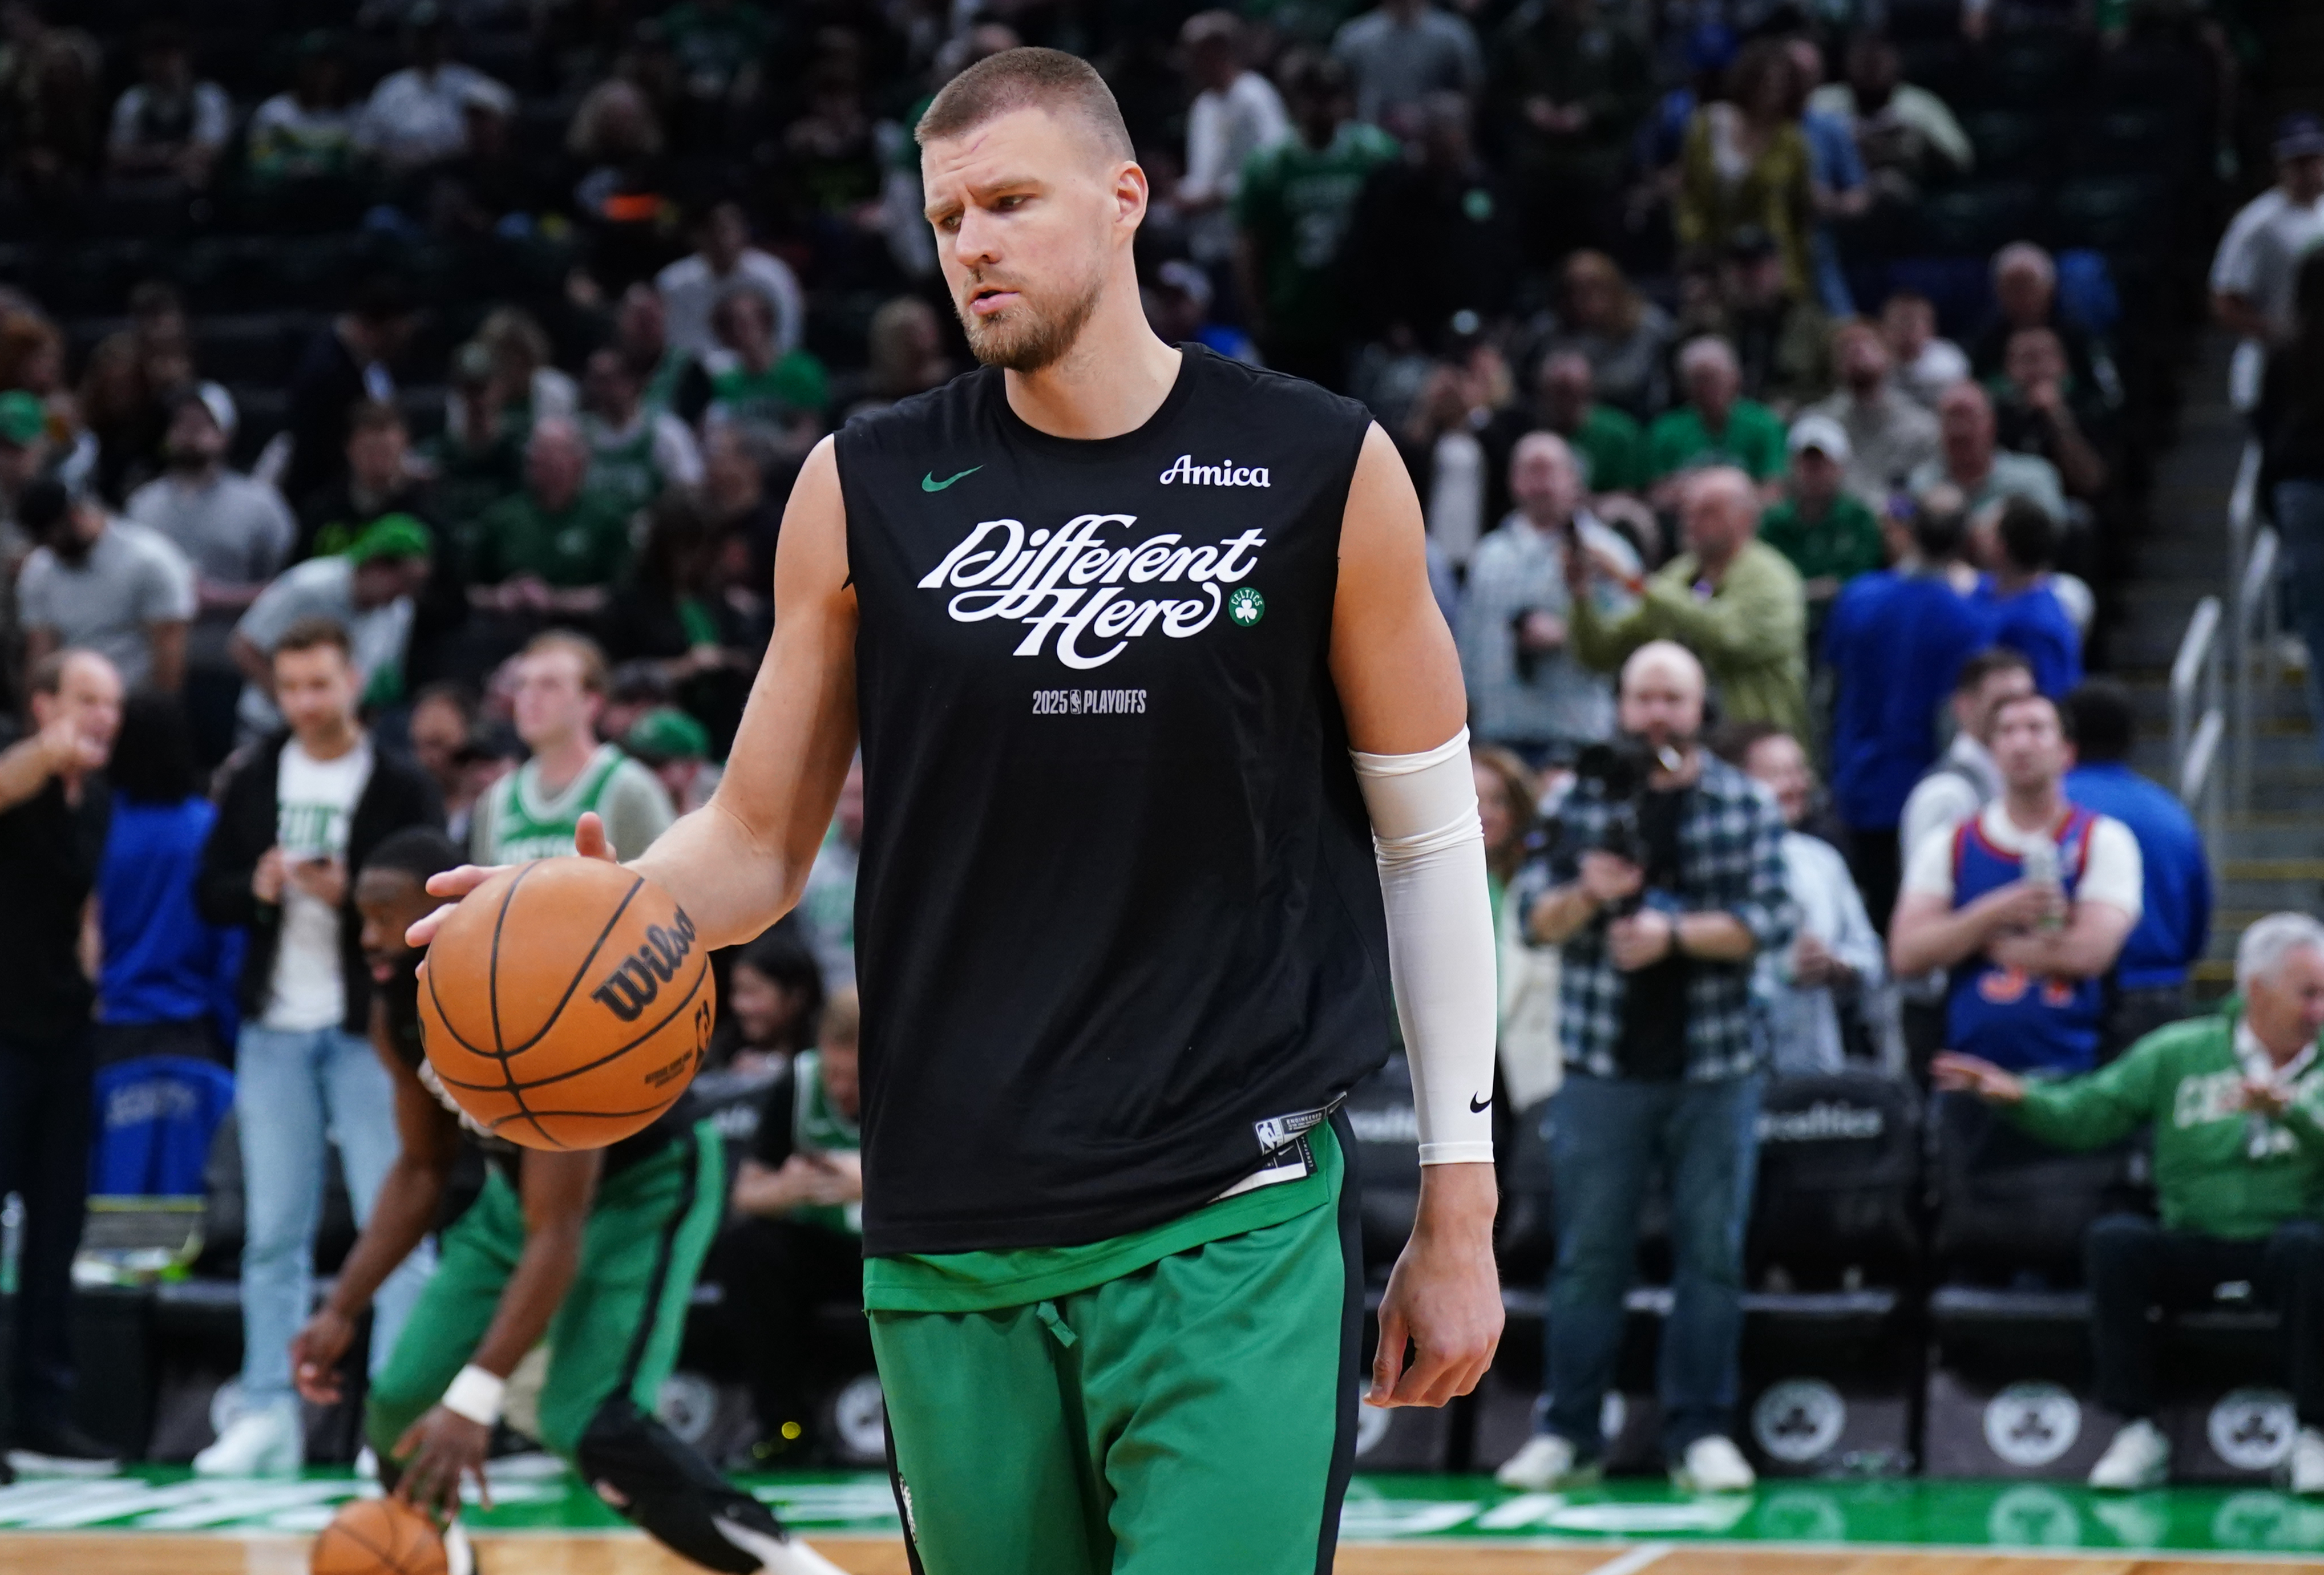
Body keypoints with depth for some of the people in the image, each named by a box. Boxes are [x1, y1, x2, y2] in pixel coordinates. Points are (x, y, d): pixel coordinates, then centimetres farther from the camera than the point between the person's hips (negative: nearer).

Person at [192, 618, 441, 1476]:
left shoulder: (400, 786, -4)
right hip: (274, 1030, 4)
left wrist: (350, 897, -24)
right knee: (274, 1233, 7)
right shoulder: (254, 781, 8)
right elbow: (209, 894, 8)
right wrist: (257, 889, -12)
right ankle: (269, 1415, 12)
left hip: (371, 1031, -4)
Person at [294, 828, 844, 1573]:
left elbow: (558, 1237, -34)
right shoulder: (398, 1013, -11)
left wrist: (476, 1398, -39)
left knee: (587, 1426, -25)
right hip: (523, 1182, 8)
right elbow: (421, 1171, 5)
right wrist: (341, 1311, -2)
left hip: (648, 1180, -7)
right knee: (400, 1400, -1)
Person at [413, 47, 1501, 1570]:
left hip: (1236, 1228, -2)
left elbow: (1431, 839, 4)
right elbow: (760, 840, 10)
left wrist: (1460, 1213, 3)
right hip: (955, 1241, 3)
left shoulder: (1323, 471, -1)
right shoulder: (867, 488, 4)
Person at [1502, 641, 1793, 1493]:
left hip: (1714, 1068, 0)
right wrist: (1586, 894, -17)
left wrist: (1674, 932, -17)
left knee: (1712, 1254, 3)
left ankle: (1700, 1431, 9)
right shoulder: (1581, 798, 6)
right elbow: (1537, 918, 4)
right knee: (1588, 1253, 3)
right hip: (1603, 1063, 0)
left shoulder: (1746, 805, 3)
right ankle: (1568, 1431, 8)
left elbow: (1773, 920, -6)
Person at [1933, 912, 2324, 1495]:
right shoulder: (2178, 1053, 9)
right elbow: (2088, 1114, 5)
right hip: (2192, 1246, 1)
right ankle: (2139, 1433, -18)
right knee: (2114, 1238, -27)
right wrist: (2019, 1097, -11)